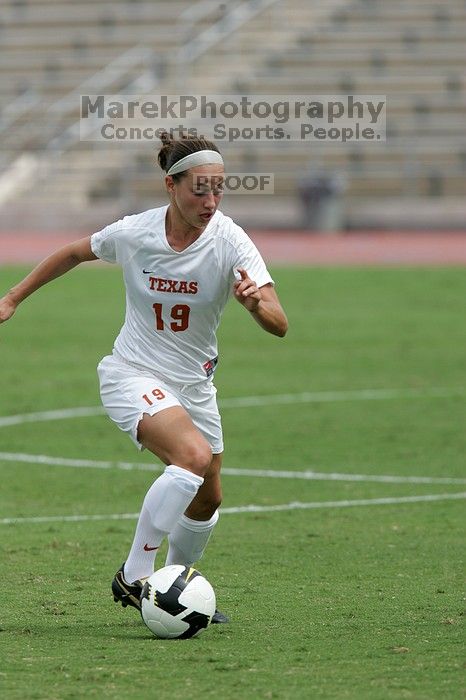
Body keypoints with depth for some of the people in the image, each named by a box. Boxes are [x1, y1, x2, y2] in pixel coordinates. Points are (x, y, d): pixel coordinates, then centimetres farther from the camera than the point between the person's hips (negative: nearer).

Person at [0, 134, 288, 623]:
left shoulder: (230, 242, -17)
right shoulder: (132, 234, -16)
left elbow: (279, 325, -24)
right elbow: (75, 254, 7)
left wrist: (257, 304, -47)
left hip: (194, 385, 4)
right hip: (133, 376, -4)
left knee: (207, 498, 13)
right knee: (193, 456, -29)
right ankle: (133, 577, -20)